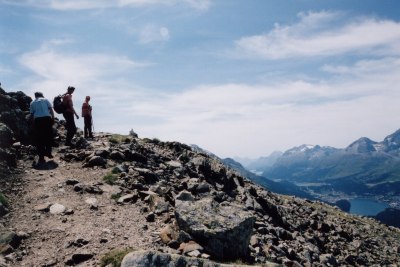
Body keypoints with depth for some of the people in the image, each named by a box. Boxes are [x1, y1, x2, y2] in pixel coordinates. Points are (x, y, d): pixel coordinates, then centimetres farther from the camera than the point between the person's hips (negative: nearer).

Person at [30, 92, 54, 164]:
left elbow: (32, 113, 11)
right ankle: (48, 153, 22)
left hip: (37, 119, 0)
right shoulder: (45, 100, 15)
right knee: (48, 136, 16)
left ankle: (41, 157, 2)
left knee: (39, 139, 4)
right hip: (47, 118, 0)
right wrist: (53, 118, 5)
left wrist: (33, 122, 15)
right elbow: (51, 109, 5)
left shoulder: (32, 103, 18)